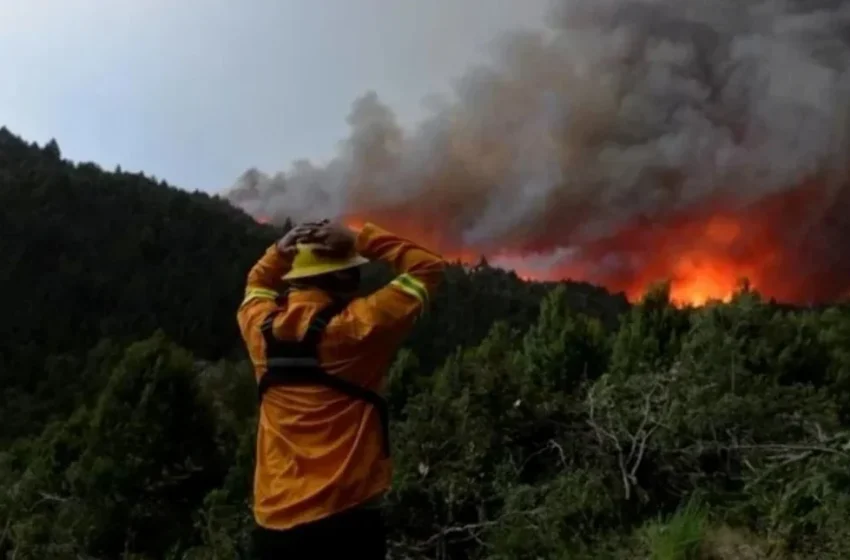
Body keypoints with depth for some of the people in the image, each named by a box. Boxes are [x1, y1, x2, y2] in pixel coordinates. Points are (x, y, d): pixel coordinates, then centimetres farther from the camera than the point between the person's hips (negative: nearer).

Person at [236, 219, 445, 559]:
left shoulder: (263, 329, 1)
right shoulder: (356, 327, -14)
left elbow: (258, 283, 26)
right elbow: (428, 269, -3)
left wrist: (281, 249, 8)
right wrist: (362, 239, -3)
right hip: (343, 521, -5)